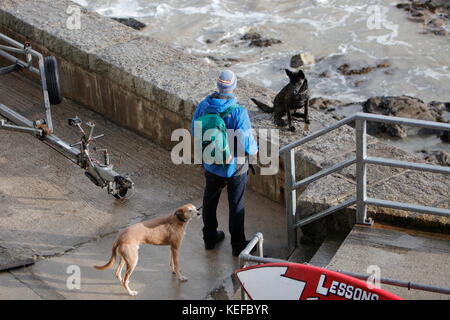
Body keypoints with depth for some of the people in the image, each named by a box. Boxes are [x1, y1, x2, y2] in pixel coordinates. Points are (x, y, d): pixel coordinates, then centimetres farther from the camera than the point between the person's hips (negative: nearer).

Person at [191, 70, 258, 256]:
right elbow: (246, 143, -24)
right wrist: (254, 150, -1)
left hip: (210, 163, 4)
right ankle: (238, 244, 26)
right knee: (236, 205, 14)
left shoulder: (203, 106, -13)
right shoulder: (238, 112, -28)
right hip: (234, 166, -4)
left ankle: (210, 237, 40)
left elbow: (195, 131, 2)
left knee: (210, 200, 23)